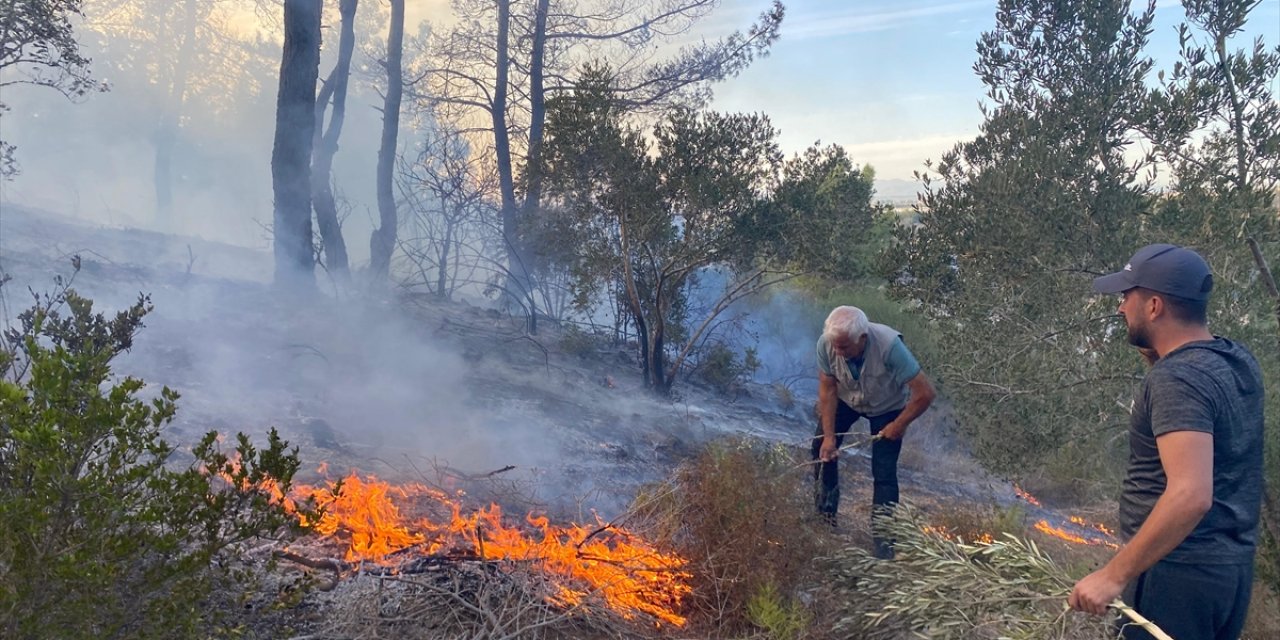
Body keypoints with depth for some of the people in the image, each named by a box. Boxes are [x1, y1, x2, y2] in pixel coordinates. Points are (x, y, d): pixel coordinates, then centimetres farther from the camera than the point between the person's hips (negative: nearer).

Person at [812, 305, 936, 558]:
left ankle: (883, 542, 4)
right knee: (822, 448, -2)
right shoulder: (826, 344, -32)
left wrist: (899, 425, -22)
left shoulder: (889, 345, -42)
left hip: (887, 406, -3)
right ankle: (824, 515, 22)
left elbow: (926, 393, -35)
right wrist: (829, 436, -22)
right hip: (846, 398, 3)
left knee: (884, 473, -9)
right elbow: (828, 390, -20)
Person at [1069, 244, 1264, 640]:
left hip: (1180, 572, -9)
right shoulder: (1237, 360, 5)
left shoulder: (1176, 380, -22)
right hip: (1231, 564, 9)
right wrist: (1157, 354, 11)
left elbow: (1191, 495, -33)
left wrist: (1114, 575, -30)